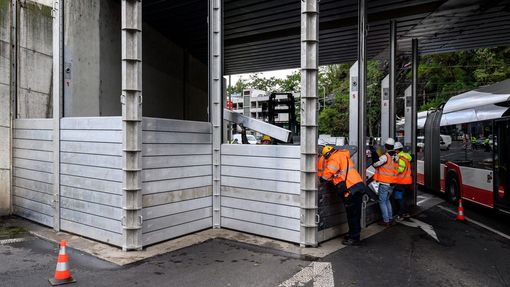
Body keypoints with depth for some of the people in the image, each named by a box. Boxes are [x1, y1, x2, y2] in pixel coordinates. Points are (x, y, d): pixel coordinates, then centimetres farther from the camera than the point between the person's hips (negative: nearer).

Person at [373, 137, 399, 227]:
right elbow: (396, 170, 13)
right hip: (392, 183, 8)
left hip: (384, 183, -7)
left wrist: (373, 163, 7)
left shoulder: (385, 157, -18)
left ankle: (386, 221, 2)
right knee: (387, 200, 21)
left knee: (382, 201, 1)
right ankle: (390, 218, 24)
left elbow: (375, 164, -13)